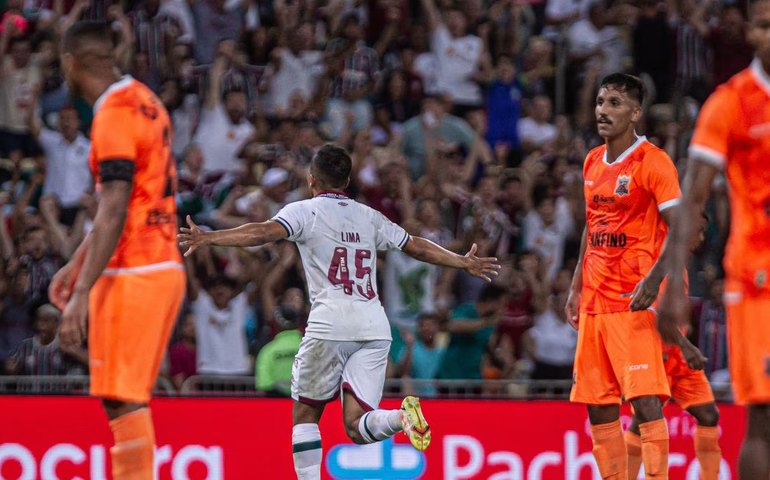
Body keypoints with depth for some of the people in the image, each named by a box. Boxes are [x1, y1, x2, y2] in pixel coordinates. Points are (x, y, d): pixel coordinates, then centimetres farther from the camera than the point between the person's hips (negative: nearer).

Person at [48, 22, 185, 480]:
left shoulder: (114, 116, -15)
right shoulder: (144, 101, 14)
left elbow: (114, 215, -21)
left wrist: (82, 293, -22)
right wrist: (76, 265, 26)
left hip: (132, 274, -9)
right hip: (165, 266, 9)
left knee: (123, 402, -8)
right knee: (128, 400, 14)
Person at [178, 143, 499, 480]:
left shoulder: (304, 211, 6)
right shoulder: (368, 216, 20)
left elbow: (265, 232, -12)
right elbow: (417, 247, 27)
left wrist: (208, 238, -19)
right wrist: (464, 263, 41)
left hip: (330, 325, -4)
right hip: (375, 326, 4)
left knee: (305, 413, 12)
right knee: (356, 427, 1)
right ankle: (402, 416, -29)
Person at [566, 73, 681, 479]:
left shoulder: (652, 162, -9)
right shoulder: (593, 163, 14)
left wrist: (654, 279, -25)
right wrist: (576, 287, 17)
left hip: (634, 303, -8)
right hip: (594, 302, 8)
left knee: (645, 399, -14)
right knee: (598, 405, 7)